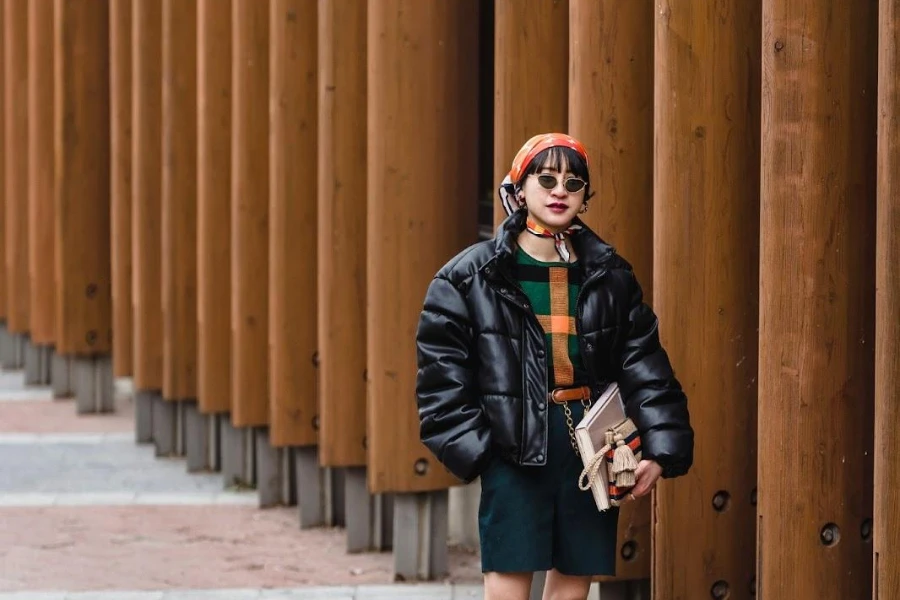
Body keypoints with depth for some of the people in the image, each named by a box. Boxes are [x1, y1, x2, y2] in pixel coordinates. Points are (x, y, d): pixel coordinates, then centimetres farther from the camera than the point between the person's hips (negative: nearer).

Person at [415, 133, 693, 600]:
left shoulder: (610, 277, 8)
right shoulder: (469, 278, -2)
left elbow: (645, 368, 4)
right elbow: (442, 375, -3)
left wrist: (660, 449, -7)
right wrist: (472, 448, -12)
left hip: (591, 443, 3)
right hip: (512, 449, -3)